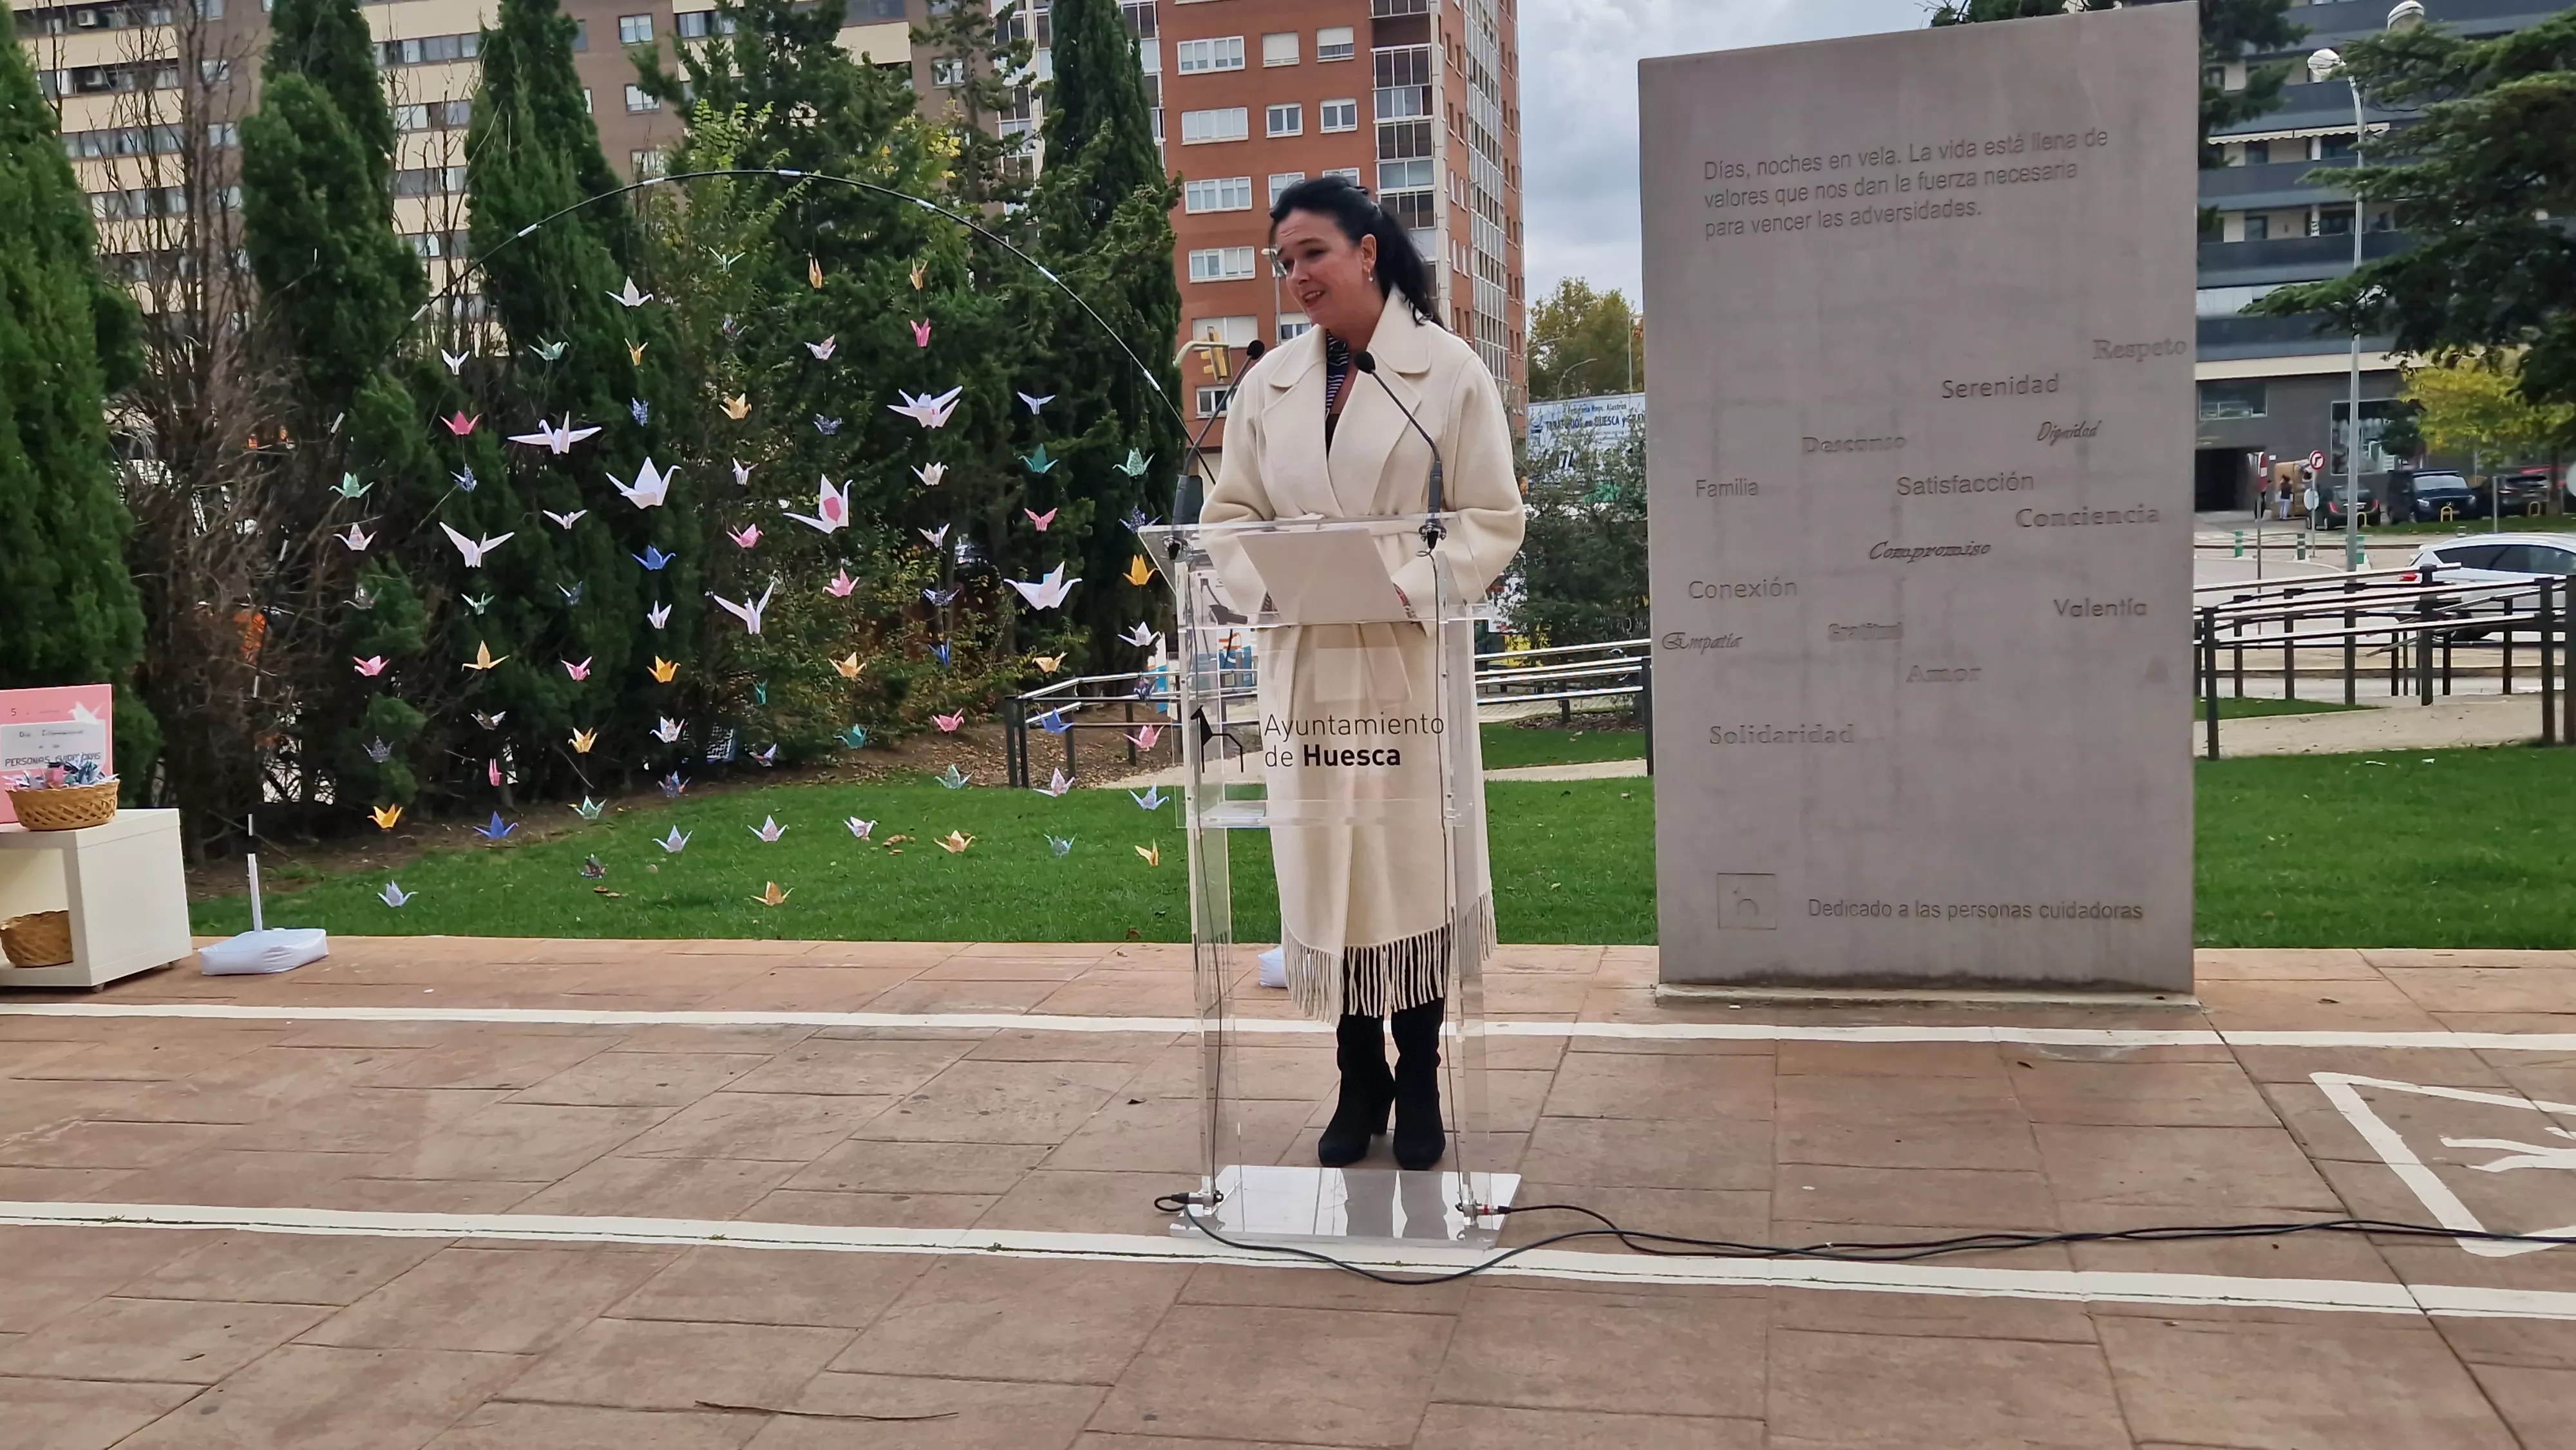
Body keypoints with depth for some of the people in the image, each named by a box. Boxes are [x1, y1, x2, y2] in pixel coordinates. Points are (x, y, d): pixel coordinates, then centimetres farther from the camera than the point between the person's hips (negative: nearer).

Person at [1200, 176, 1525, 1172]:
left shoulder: (1451, 373, -1)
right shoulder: (1269, 385, 10)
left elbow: (1494, 522, -3)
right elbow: (1229, 515, 12)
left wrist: (1403, 577, -19)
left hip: (1410, 660, -3)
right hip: (1305, 663, 3)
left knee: (1415, 860, 3)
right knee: (1325, 867, 5)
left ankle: (1418, 1083, 18)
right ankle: (1359, 1082, 19)